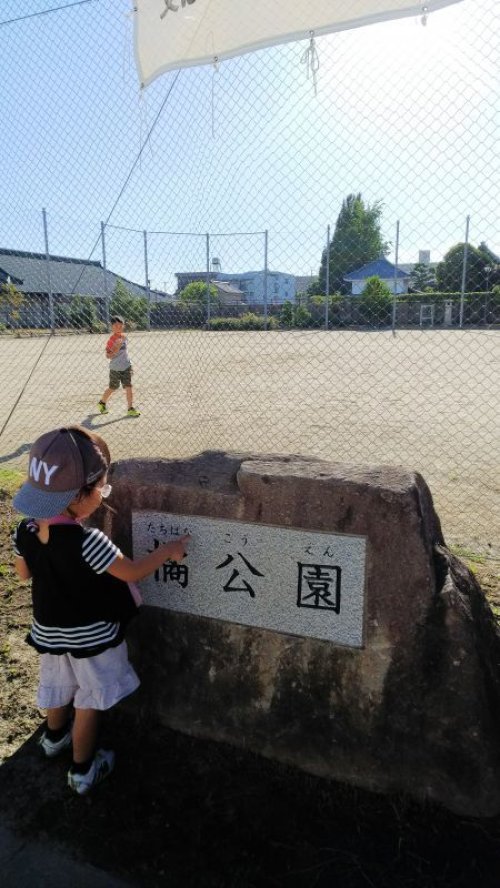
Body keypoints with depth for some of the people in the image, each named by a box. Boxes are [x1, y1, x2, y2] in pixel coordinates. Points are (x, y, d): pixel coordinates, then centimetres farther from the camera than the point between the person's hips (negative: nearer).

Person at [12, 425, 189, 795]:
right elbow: (131, 573, -24)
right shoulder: (87, 542, -36)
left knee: (59, 686, 32)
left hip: (50, 630, 6)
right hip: (91, 635, -6)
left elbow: (24, 572, 1)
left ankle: (55, 736, 58)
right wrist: (168, 550, -10)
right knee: (89, 700, 17)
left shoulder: (25, 530, -17)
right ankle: (83, 769, 36)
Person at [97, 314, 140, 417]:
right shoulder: (112, 339, -15)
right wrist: (117, 349, -31)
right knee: (113, 388, 9)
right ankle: (102, 402, 33)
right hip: (115, 368, -4)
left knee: (128, 386, -4)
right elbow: (108, 355, -19)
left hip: (126, 366, 4)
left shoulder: (124, 336, 3)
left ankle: (130, 408, 0)